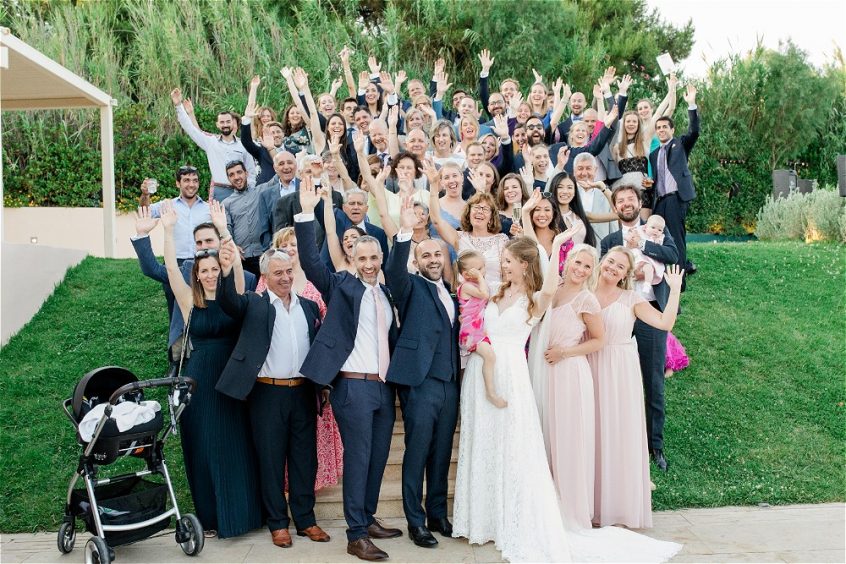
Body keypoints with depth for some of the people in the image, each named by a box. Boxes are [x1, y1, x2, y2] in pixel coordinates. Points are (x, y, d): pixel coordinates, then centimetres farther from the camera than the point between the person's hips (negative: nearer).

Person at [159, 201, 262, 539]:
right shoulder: (190, 302, 3)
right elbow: (172, 270, -8)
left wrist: (227, 239, -34)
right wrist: (168, 231, -19)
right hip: (200, 384, 1)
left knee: (236, 447, 5)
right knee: (203, 449, 8)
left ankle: (239, 511, 18)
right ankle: (211, 515, 21)